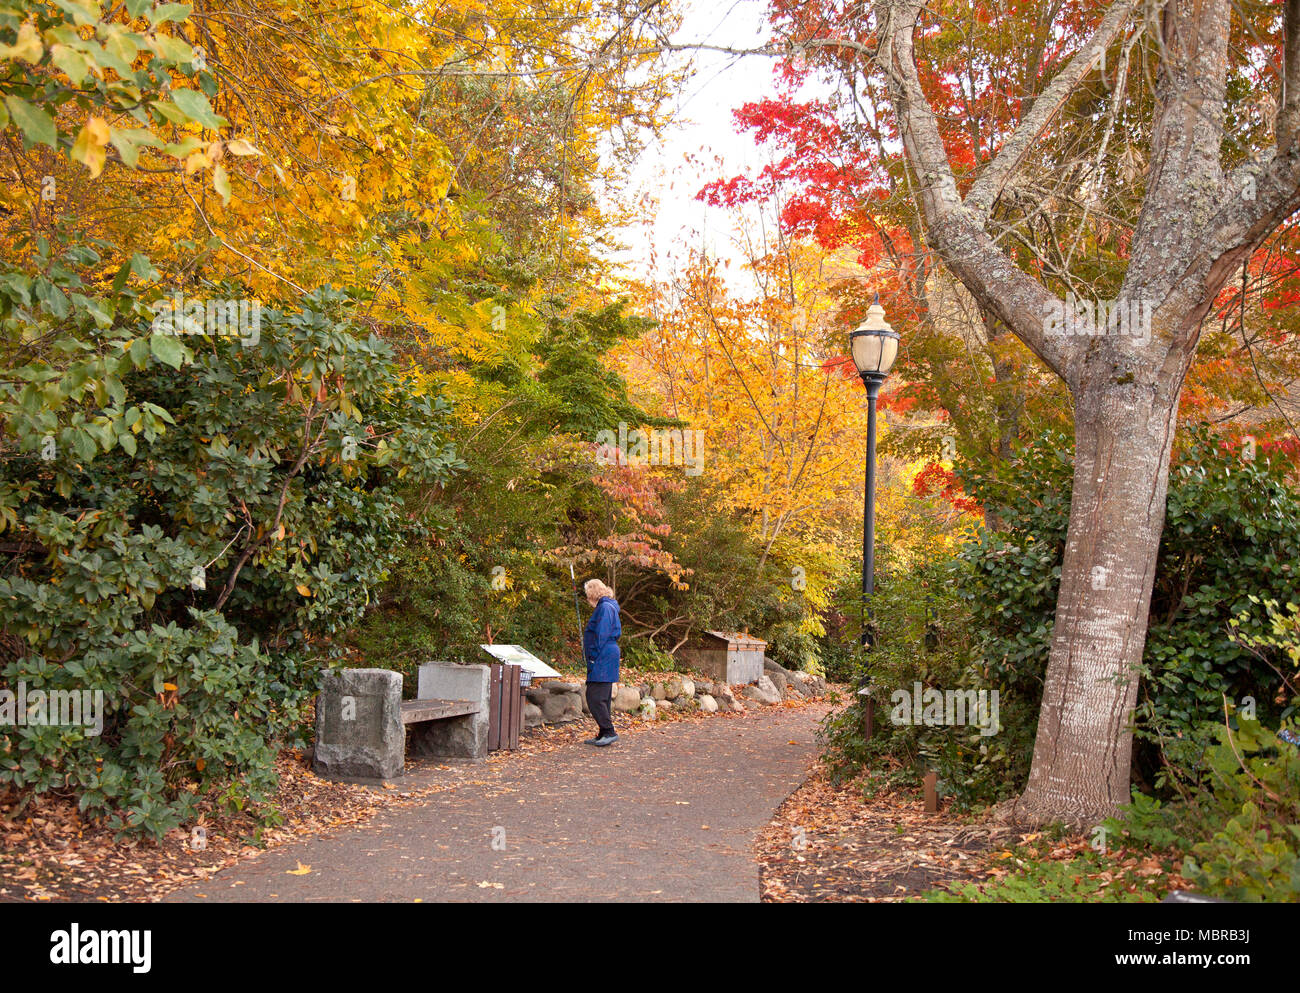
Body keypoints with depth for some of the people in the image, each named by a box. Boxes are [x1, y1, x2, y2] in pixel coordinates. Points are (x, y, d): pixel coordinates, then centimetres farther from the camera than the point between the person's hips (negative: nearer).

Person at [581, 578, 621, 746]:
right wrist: (592, 658, 20)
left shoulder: (605, 608, -13)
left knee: (594, 696, -11)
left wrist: (593, 658, -17)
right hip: (606, 660, 11)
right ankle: (604, 734, 15)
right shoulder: (607, 606, 19)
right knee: (602, 697, 12)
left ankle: (609, 731, -10)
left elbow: (601, 636, -19)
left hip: (603, 657, -11)